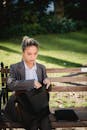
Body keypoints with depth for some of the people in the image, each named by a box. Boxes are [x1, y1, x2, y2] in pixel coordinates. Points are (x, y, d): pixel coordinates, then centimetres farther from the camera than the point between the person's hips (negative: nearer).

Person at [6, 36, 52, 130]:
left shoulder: (41, 68, 10)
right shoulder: (15, 68, -1)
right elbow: (10, 84, -18)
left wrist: (46, 81, -4)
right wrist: (32, 82, -22)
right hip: (23, 105, -2)